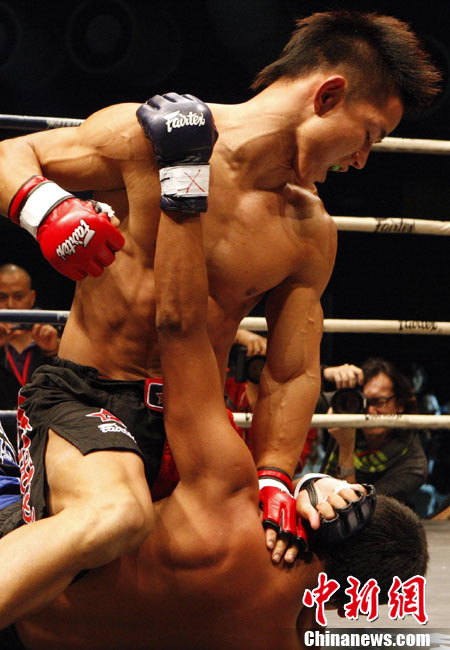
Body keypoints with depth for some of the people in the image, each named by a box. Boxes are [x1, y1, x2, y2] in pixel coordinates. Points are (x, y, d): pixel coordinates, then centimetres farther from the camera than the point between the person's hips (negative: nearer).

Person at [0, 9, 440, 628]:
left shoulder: (311, 234, 6)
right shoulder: (145, 136, -9)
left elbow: (292, 373, 9)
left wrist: (272, 481, -5)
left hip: (193, 422, 7)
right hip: (86, 395, -6)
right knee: (115, 515, -39)